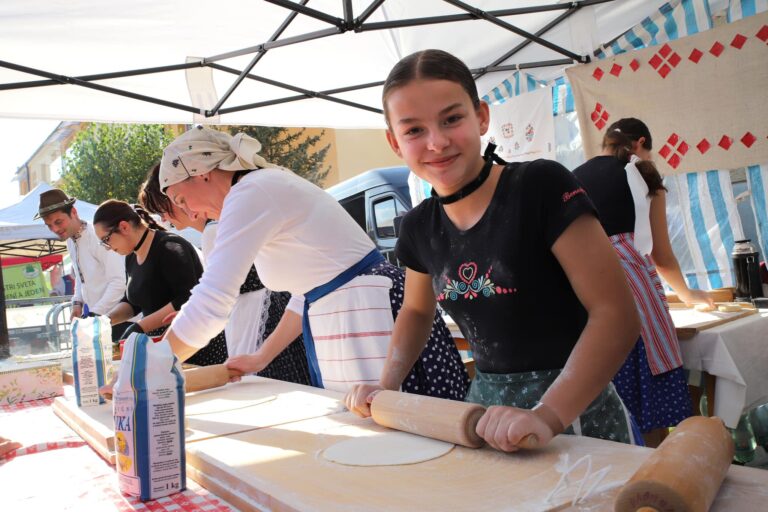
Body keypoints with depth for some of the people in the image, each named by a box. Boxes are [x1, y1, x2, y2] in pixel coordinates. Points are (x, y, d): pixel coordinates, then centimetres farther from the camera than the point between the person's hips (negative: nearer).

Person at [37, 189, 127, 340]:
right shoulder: (70, 241, 9)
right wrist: (77, 302, 8)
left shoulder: (98, 237, -18)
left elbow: (118, 282, -22)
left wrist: (95, 314, -21)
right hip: (93, 314, 8)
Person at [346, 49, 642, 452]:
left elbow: (615, 312, -21)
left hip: (574, 409, -5)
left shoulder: (542, 187, -18)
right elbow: (416, 309, 19)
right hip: (485, 410, 5)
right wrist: (386, 386, 5)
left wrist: (547, 415, -30)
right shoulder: (419, 227, 0)